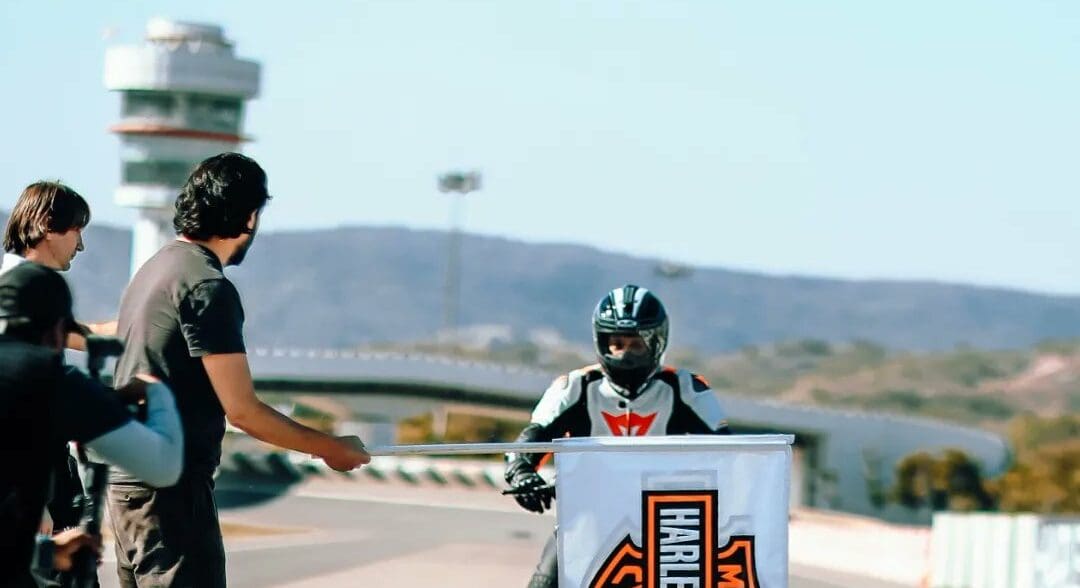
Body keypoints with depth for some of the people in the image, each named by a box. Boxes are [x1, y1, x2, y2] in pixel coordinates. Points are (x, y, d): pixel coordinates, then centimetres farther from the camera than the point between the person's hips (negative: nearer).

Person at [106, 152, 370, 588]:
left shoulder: (156, 268, 13)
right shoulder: (208, 287, -15)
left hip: (129, 481, 10)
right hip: (172, 487, -10)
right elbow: (242, 410, -17)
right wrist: (329, 449, -7)